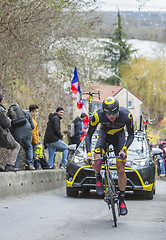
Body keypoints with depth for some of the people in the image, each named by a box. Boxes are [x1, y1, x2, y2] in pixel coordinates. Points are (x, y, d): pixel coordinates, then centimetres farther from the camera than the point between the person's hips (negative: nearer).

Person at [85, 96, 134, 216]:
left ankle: (122, 200, 7)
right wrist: (89, 154, -32)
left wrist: (123, 149, -31)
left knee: (121, 170, -7)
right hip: (104, 134, 0)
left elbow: (131, 135, -17)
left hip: (119, 136, 0)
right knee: (97, 162, -26)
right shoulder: (98, 115, -33)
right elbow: (89, 135, -21)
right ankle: (99, 178, 8)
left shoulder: (126, 115, -32)